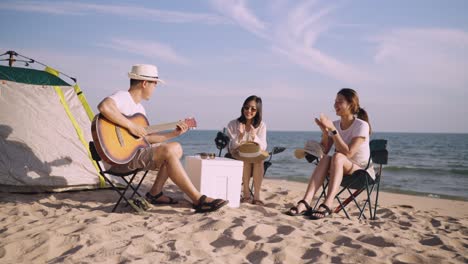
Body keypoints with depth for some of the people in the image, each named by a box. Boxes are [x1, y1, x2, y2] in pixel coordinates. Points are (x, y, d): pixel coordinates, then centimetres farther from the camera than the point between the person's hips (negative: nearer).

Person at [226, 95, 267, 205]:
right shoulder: (233, 124, -2)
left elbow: (263, 147, -9)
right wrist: (240, 136, -27)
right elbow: (232, 147, -8)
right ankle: (246, 194, -21)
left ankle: (257, 195, -27)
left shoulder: (261, 125, 2)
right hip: (237, 158, -1)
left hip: (256, 159, 1)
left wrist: (254, 136, -28)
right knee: (246, 159, -33)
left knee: (259, 157, -32)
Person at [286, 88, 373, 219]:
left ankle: (327, 205, -46)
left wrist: (333, 130, -27)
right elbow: (324, 151, -2)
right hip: (340, 169, 5)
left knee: (337, 157, -34)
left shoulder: (361, 125, -13)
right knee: (325, 159, -28)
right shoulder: (335, 124, 3)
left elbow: (348, 153, -24)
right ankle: (305, 203, -43)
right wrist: (325, 131, -17)